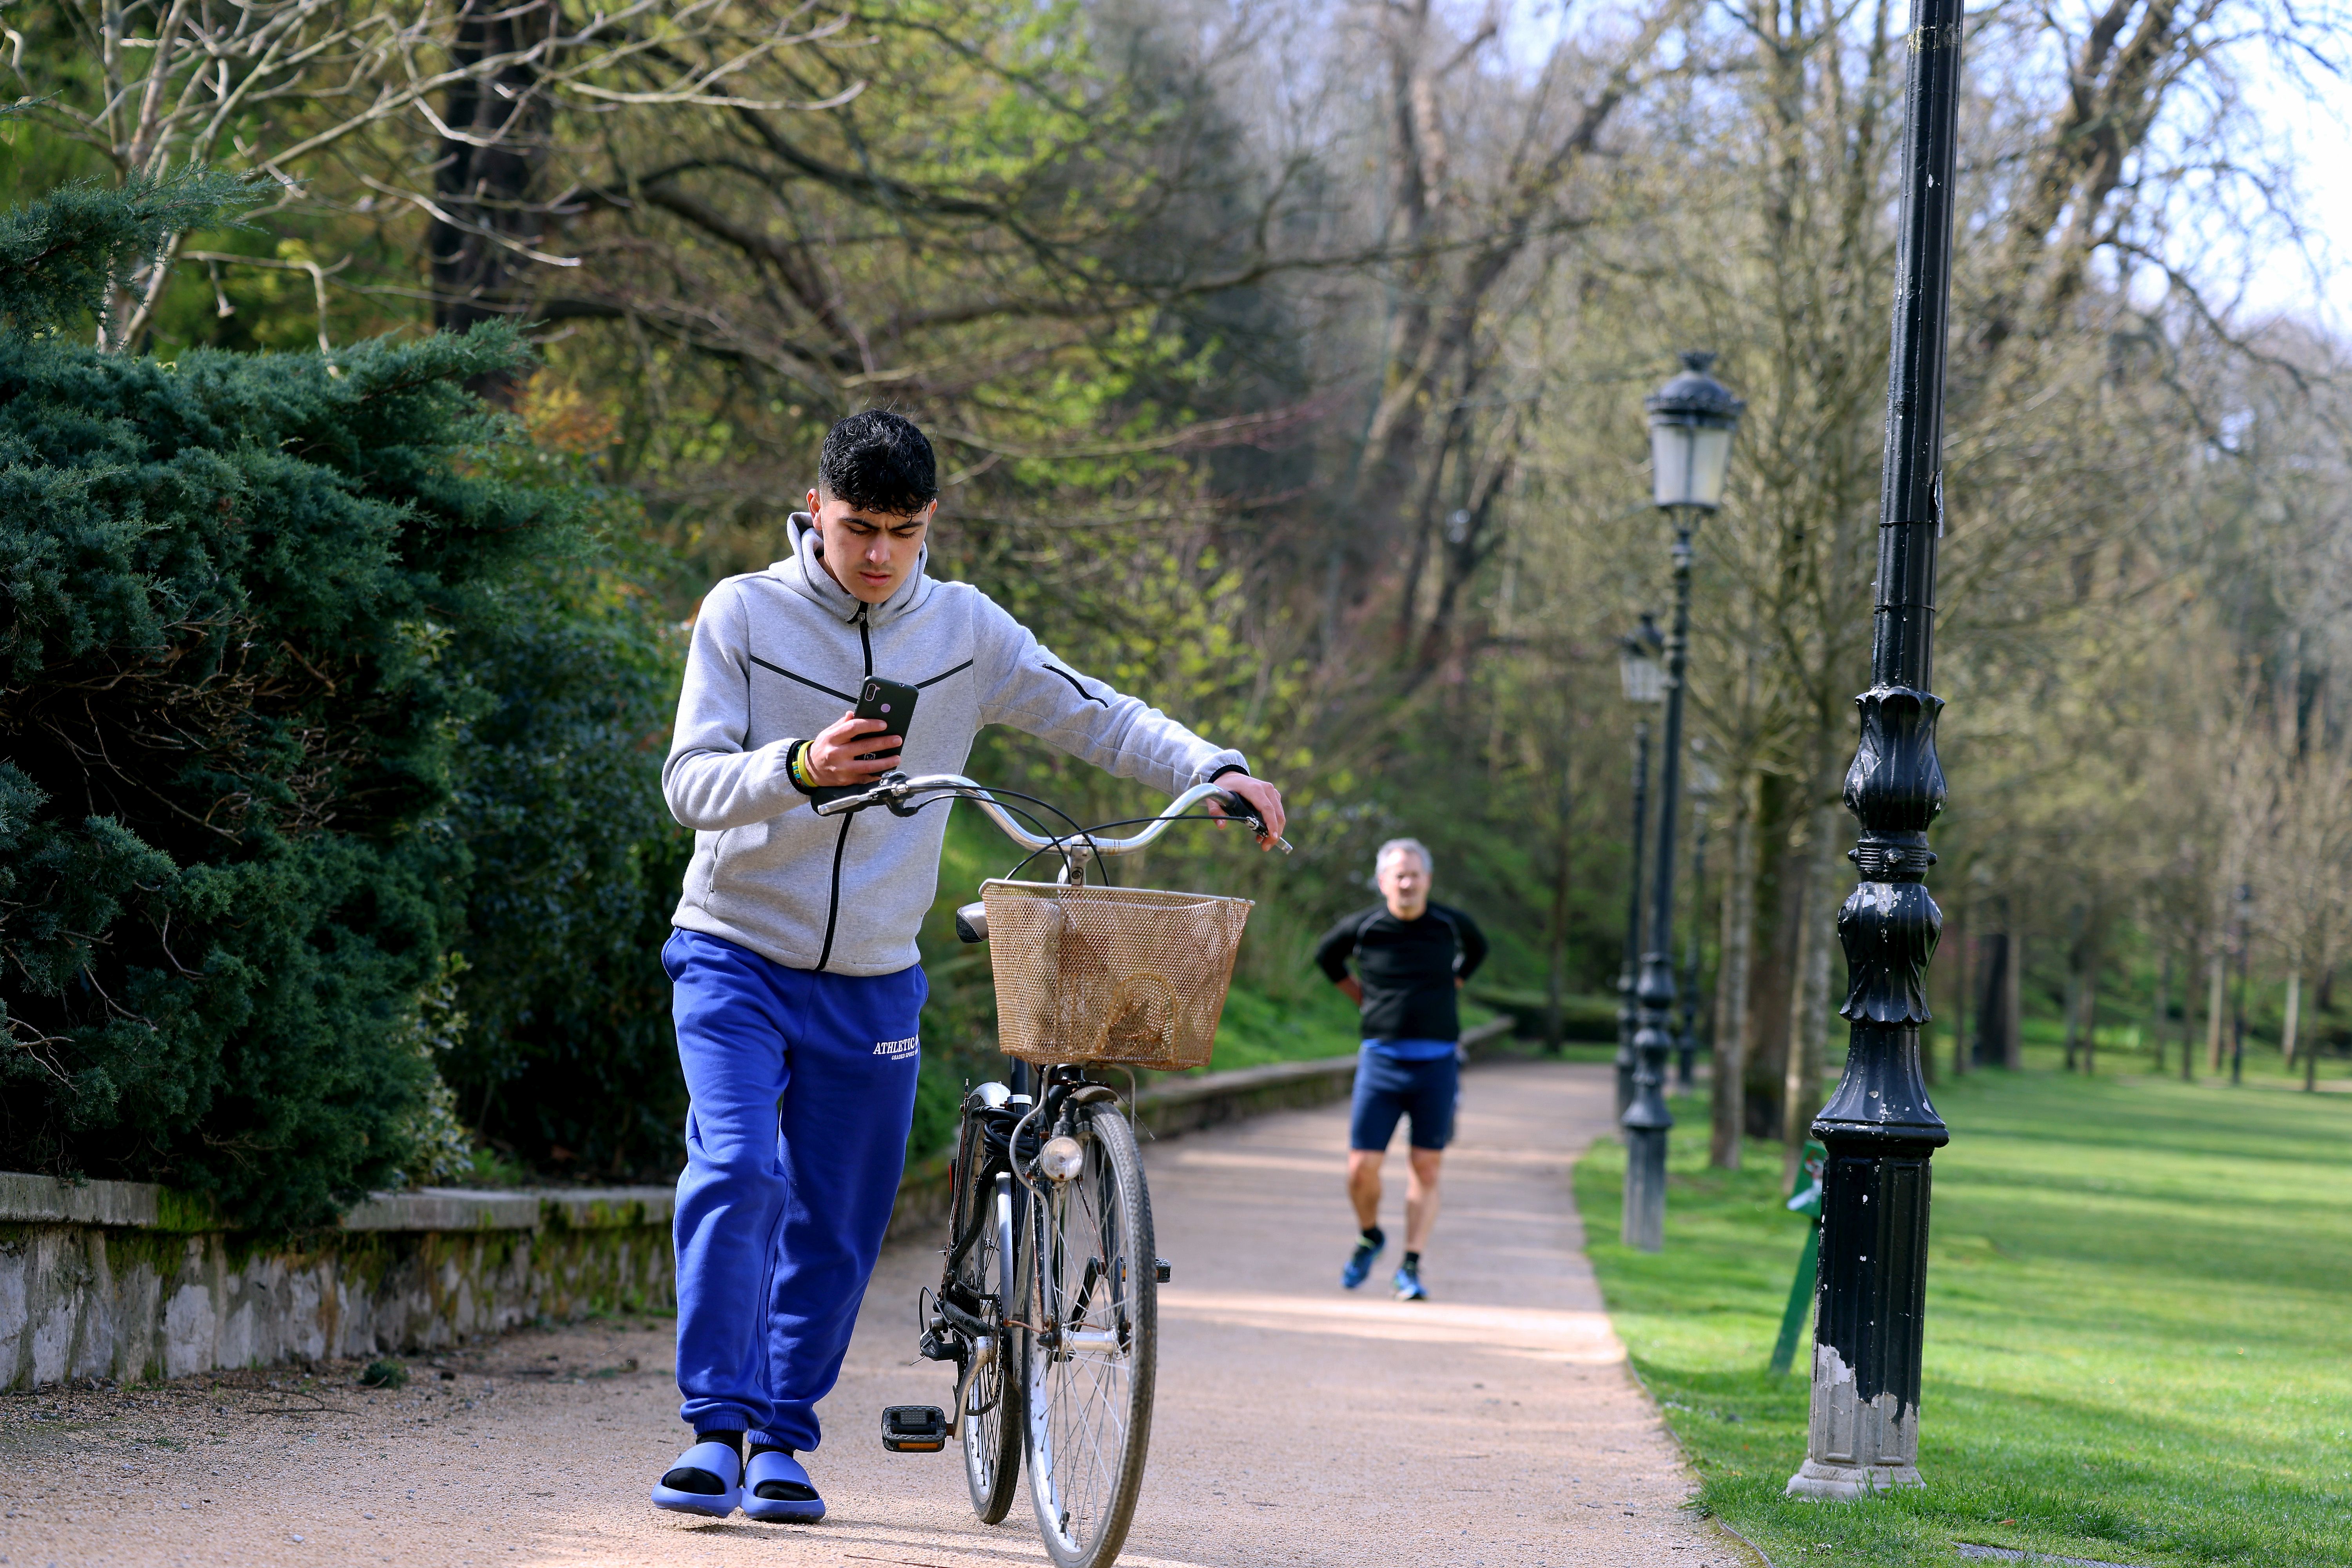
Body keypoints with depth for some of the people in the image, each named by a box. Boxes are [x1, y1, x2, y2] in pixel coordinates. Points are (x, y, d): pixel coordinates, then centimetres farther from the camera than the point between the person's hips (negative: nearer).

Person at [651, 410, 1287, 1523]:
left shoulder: (963, 628, 1)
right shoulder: (745, 614, -7)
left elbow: (1095, 718, 3)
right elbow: (691, 783, -14)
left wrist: (1215, 769, -13)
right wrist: (798, 769, -34)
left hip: (873, 982, 3)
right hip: (736, 958, -3)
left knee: (837, 1225, 5)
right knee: (739, 1170, -21)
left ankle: (784, 1441, 17)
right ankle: (717, 1429, -17)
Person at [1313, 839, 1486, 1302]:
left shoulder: (1450, 924, 0)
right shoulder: (1363, 927, -3)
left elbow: (1477, 948, 24)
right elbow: (1327, 954, 20)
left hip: (1437, 1063, 0)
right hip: (1382, 1059, 0)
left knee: (1425, 1172, -1)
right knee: (1362, 1170, -4)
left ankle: (1411, 1268, 6)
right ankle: (1370, 1237, 25)